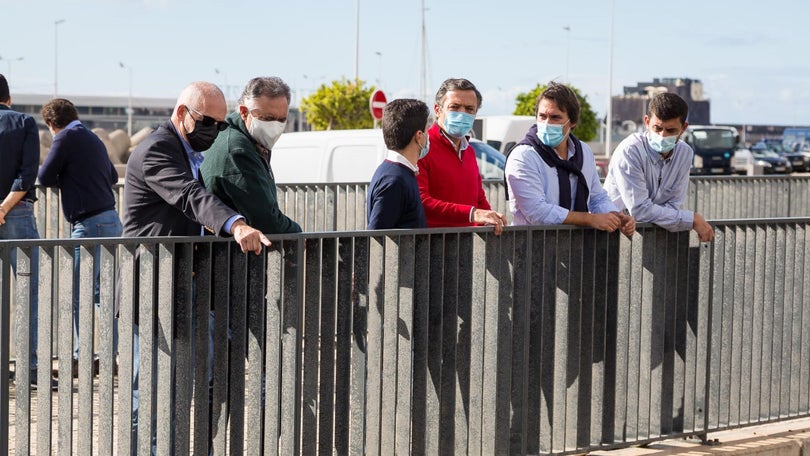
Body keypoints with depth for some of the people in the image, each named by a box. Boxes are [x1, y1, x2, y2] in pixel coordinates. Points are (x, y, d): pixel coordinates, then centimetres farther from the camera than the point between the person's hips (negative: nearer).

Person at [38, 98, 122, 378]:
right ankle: (109, 355, 14)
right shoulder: (93, 139, 18)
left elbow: (45, 177, -7)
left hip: (90, 223, -9)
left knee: (79, 295, -4)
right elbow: (113, 176, 28)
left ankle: (81, 359, -3)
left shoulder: (67, 138, -7)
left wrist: (62, 180, 14)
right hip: (110, 220, 9)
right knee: (101, 292, 13)